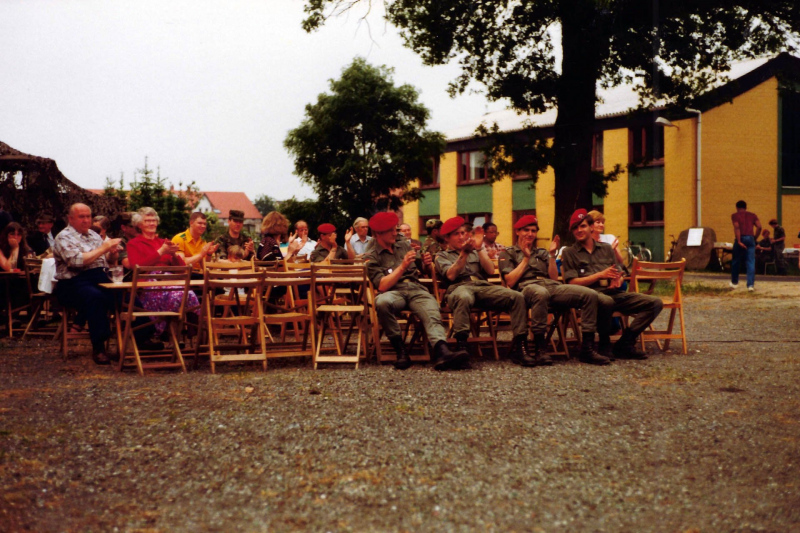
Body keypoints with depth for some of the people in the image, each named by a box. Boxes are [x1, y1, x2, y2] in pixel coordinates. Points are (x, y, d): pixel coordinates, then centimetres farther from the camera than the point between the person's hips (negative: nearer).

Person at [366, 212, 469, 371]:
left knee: (432, 314, -31)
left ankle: (442, 352, -57)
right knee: (382, 302, -39)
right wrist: (402, 267, -11)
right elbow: (382, 286, -7)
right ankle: (400, 350, -25)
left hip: (416, 289, 3)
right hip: (394, 292, -3)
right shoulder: (372, 257, 8)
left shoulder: (405, 245, 21)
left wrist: (426, 262, 3)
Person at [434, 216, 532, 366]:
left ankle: (519, 346, -25)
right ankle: (461, 346, -48)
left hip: (483, 286, 4)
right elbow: (451, 275, -1)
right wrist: (463, 254, -10)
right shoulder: (442, 256, 21)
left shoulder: (475, 252, 31)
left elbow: (491, 270, 13)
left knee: (517, 296, -23)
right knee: (463, 297, -43)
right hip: (460, 287, -4)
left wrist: (479, 249, 5)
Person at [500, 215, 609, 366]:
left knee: (590, 294, -20)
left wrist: (552, 254, 10)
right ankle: (539, 349, -38)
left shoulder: (542, 253, 32)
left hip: (552, 286, 5)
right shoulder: (508, 253, 19)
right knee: (541, 293, -45)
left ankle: (587, 349, -19)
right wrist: (526, 258, 4)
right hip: (527, 287, -5)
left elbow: (554, 278, 19)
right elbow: (510, 282, 2)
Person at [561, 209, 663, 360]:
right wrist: (600, 275, -9)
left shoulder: (606, 248, 22)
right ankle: (604, 344, -17)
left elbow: (619, 274, 21)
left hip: (614, 293, 5)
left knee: (655, 303, -12)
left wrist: (617, 280, -5)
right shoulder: (569, 253, 10)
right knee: (606, 301, -42)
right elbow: (572, 282, -2)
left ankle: (624, 344, -11)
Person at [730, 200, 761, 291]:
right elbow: (759, 227, 0)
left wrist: (739, 241, -15)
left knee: (736, 261, 14)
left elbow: (737, 227, -11)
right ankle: (751, 285, -7)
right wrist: (755, 237, 10)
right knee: (751, 262, 1)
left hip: (741, 239, -2)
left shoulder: (735, 215, 5)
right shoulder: (753, 215, 14)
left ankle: (734, 282, 24)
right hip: (750, 239, 2)